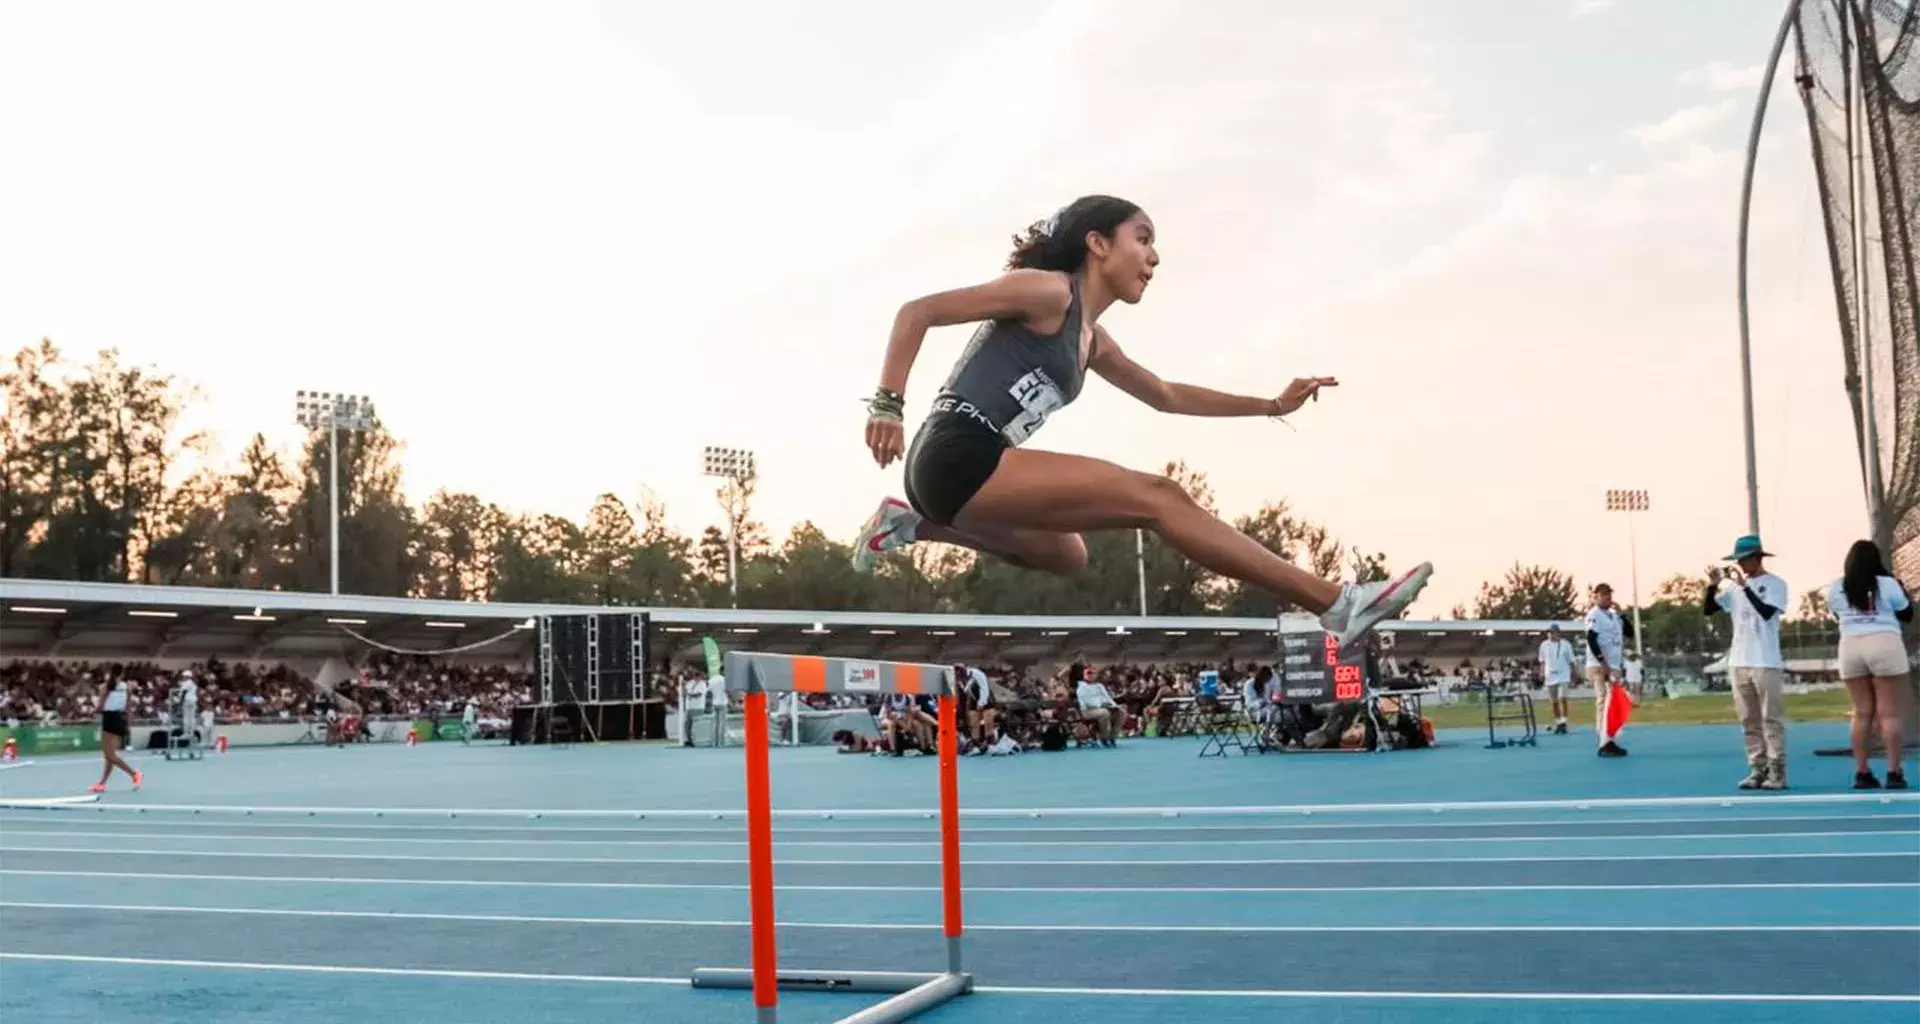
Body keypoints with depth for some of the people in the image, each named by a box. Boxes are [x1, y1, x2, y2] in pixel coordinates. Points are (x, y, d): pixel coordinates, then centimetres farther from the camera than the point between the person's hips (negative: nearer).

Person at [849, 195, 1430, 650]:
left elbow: (1167, 396, 35)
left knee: (1066, 556, 35)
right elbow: (917, 312, -9)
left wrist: (1272, 405, 32)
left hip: (964, 476, 10)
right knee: (1156, 499, -15)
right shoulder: (1048, 291, -5)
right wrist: (888, 405, -21)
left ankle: (914, 524, 20)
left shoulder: (1094, 343, 22)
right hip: (958, 458, -10)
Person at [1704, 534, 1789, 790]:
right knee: (1749, 721, 8)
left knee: (1771, 719, -3)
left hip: (1766, 662, -6)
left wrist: (1745, 586, -22)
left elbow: (1767, 612, -19)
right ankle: (1757, 769, 12)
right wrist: (1713, 586, -6)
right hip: (1738, 662, 6)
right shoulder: (1734, 586, 11)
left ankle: (1777, 771, -1)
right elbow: (1708, 610, 9)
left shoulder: (1775, 584, -4)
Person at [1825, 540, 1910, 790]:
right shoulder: (1888, 584, -4)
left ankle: (1862, 772, 5)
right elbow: (1907, 615, 8)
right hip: (1885, 647, -3)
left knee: (1862, 713, 8)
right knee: (1889, 713, -1)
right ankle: (1894, 772, -3)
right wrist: (1902, 587, 20)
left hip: (1850, 648, 3)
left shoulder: (1836, 588, 4)